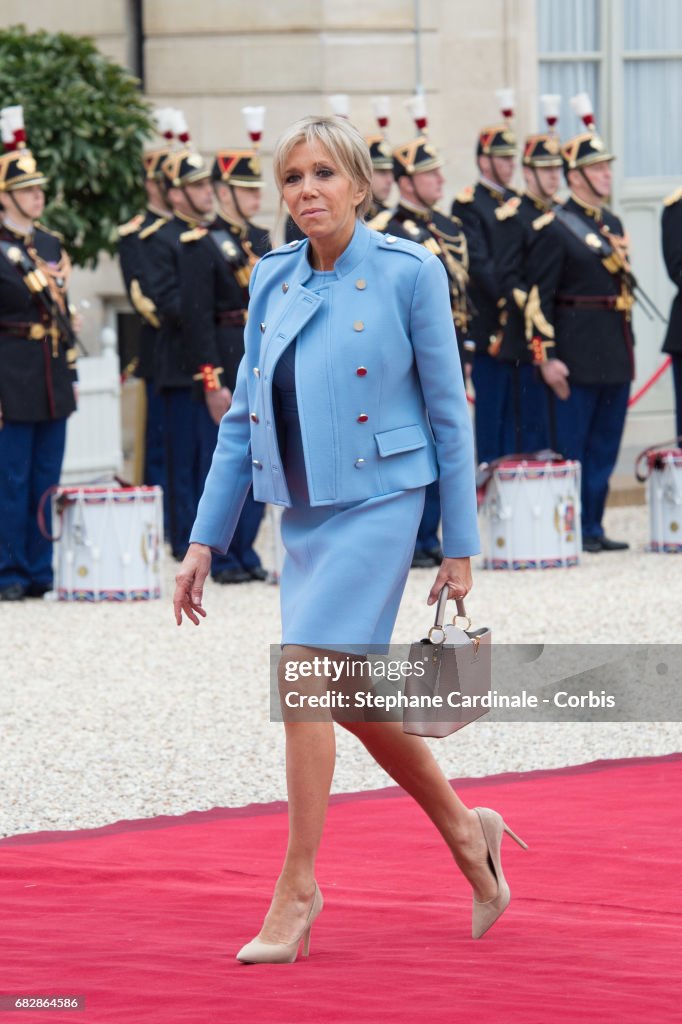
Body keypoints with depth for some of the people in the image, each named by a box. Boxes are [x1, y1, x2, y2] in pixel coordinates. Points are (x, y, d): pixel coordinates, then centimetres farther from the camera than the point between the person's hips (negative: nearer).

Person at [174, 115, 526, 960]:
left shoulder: (409, 273, -8)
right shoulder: (273, 282, 7)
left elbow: (448, 412, -4)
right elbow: (243, 418, 11)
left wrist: (460, 546, -4)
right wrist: (205, 540, 7)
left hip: (376, 503, -6)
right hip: (303, 511, 6)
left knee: (302, 676, -14)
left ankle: (297, 885, -6)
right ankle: (465, 830, 32)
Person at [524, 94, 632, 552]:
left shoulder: (613, 224, 15)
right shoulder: (554, 229, -9)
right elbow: (539, 298, -12)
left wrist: (627, 345, 17)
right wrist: (547, 357, -17)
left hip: (616, 352, 8)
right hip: (579, 352, -8)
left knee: (606, 446, 9)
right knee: (572, 446, -2)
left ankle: (594, 527, 15)